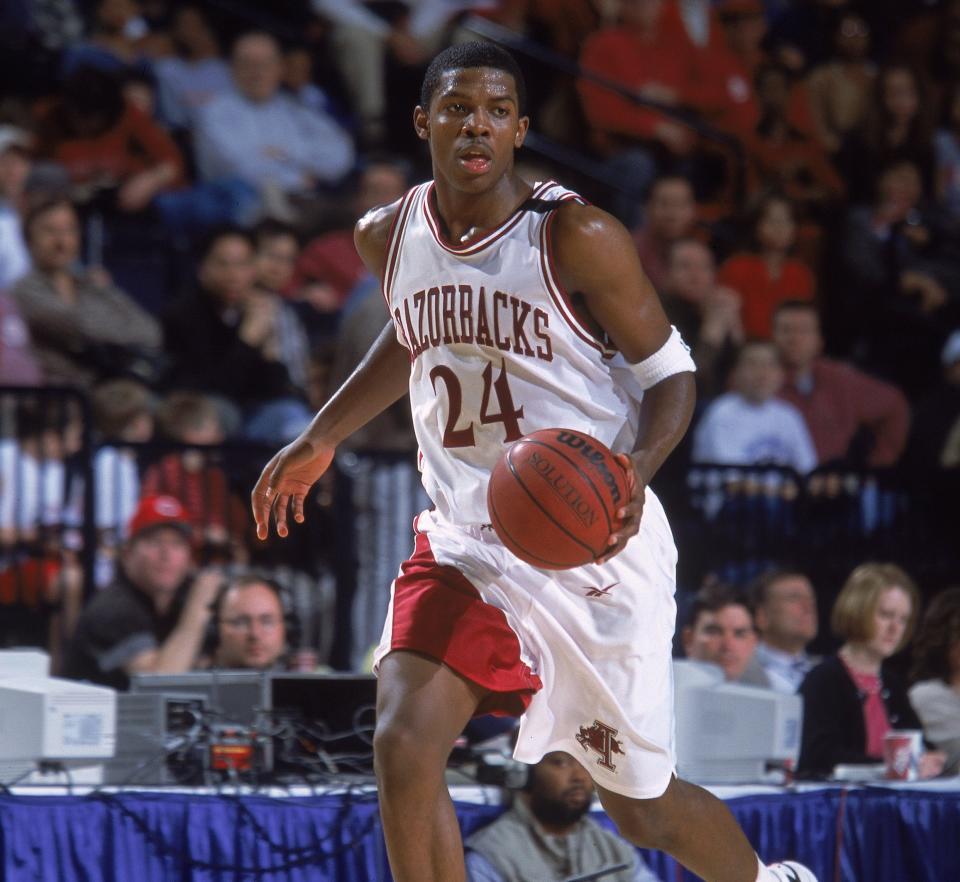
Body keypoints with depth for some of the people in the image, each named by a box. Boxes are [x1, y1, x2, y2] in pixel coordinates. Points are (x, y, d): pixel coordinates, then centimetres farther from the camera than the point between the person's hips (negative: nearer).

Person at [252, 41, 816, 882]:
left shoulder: (577, 237, -14)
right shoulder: (388, 237, 2)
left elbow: (671, 372, -7)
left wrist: (639, 466, -26)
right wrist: (320, 439, 22)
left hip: (592, 544, -4)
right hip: (466, 543, 4)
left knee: (640, 804, 8)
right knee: (404, 745, -21)